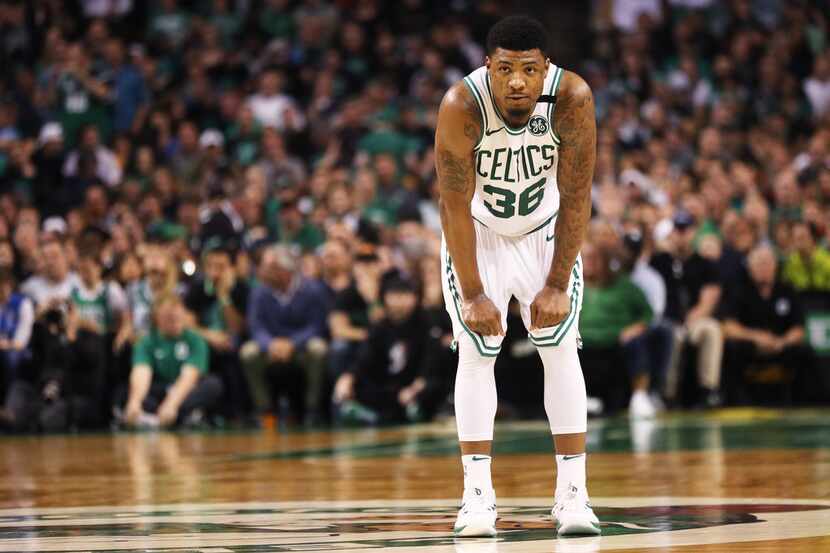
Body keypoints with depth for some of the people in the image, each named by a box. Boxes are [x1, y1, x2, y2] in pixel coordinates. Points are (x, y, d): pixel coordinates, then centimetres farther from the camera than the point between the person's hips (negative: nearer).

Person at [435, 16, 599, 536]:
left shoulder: (573, 98, -28)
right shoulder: (461, 106, -31)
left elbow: (575, 197, -21)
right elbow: (455, 206, -24)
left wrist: (558, 284, -21)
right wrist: (472, 294, -23)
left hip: (546, 231, 1)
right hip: (478, 234, -1)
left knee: (561, 350, -6)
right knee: (476, 354, -7)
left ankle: (573, 493, -3)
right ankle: (477, 494, -2)